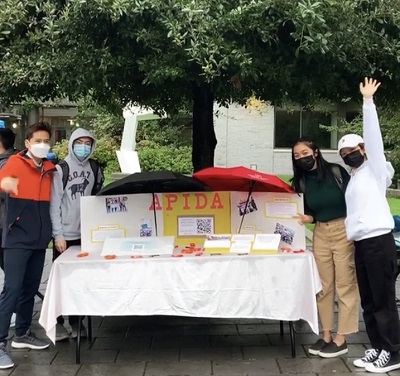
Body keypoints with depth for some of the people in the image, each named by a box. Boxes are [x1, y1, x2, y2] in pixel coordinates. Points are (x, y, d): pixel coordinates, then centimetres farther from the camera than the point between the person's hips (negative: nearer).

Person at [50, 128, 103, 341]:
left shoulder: (95, 168, 8)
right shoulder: (61, 169, -4)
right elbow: (54, 204, -7)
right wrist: (58, 235, -12)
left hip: (87, 233, 3)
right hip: (66, 234, -3)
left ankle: (75, 321, 19)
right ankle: (58, 323, 15)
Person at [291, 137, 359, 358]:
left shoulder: (336, 171, -9)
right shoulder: (300, 181, 4)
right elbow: (310, 211, 9)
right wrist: (306, 218, -13)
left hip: (344, 230, -5)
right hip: (320, 233, 5)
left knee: (345, 285, 0)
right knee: (323, 286, 9)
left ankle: (341, 339, 7)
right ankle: (326, 335, 19)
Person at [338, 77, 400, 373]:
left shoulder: (375, 168, 1)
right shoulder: (353, 178, 21)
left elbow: (373, 134, -10)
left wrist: (368, 100, -14)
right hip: (360, 244, 8)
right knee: (368, 302, 11)